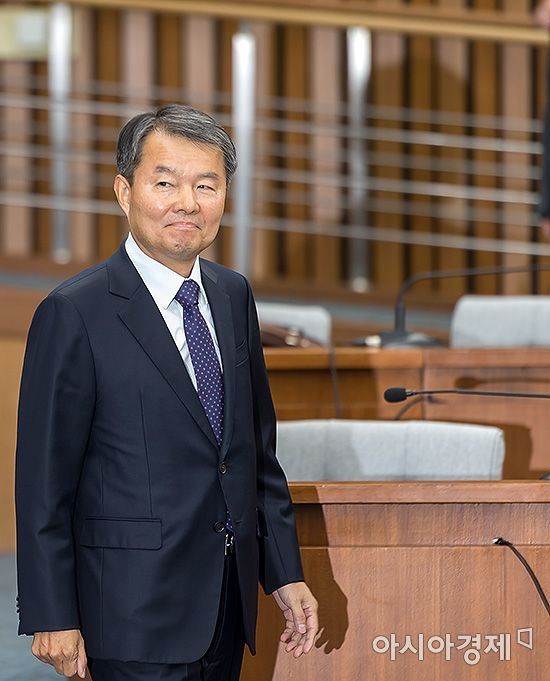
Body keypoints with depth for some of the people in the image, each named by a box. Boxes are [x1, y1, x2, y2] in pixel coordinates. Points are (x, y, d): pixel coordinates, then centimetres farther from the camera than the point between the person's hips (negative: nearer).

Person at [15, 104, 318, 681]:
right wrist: (52, 618, -12)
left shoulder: (233, 296, 10)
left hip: (227, 611, 7)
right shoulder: (74, 314, -11)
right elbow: (43, 483, -11)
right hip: (136, 616, -6)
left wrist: (285, 574, 12)